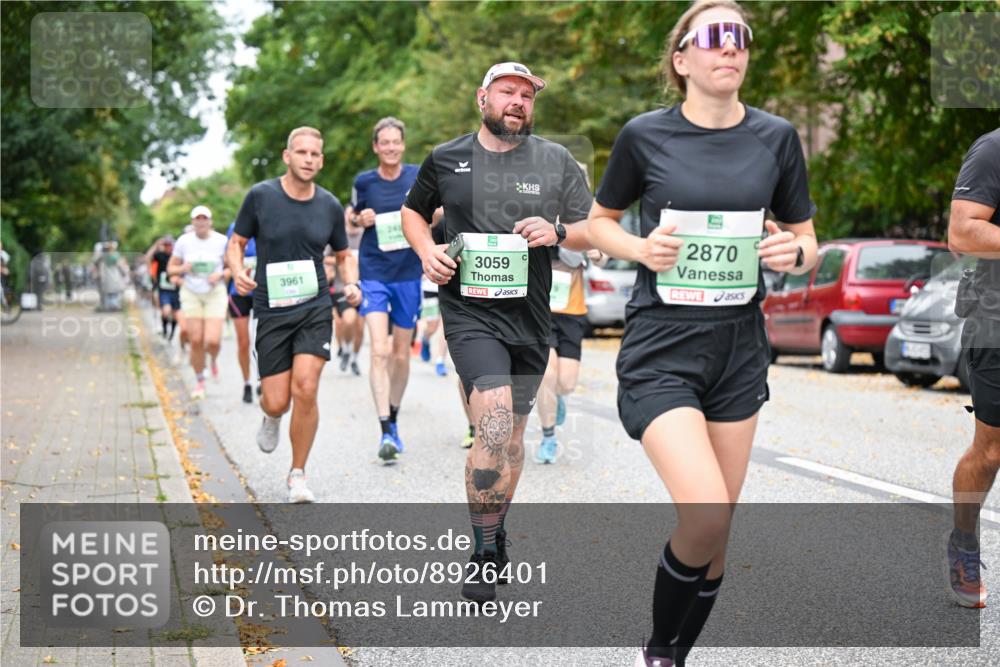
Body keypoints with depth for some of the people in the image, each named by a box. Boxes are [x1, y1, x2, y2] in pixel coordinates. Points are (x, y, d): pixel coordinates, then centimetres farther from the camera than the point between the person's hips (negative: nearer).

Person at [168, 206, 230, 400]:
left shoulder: (221, 241, -5)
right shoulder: (184, 241, -1)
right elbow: (171, 268, 6)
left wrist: (220, 275, -16)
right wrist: (183, 269, -15)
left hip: (215, 294, -1)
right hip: (191, 294, 1)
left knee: (213, 341, -13)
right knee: (196, 341, -3)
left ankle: (214, 359, 24)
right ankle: (199, 382, 15)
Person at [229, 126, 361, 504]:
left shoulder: (330, 206, 3)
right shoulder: (260, 196, -3)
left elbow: (344, 255, 16)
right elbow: (236, 243, 6)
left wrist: (351, 284, -5)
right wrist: (237, 271, -16)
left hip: (315, 308, 1)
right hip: (271, 312, -1)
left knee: (305, 390, -15)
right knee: (277, 402, -5)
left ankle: (298, 475, 3)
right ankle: (271, 418, 37)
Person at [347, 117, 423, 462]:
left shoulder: (419, 176, 0)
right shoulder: (364, 181, 0)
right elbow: (350, 216, 16)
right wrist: (359, 218, -6)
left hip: (408, 274, 2)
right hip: (373, 274, -1)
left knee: (401, 354, 11)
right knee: (379, 351, -15)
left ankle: (393, 420, 31)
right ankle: (385, 430, -17)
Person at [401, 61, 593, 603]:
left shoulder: (557, 162, 7)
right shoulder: (445, 160, 5)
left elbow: (593, 232, 10)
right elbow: (413, 212, 20)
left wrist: (557, 231, -12)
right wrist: (426, 250, 0)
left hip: (530, 314, 3)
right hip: (470, 310, -3)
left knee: (512, 434, 13)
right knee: (495, 424, -19)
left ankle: (495, 533, 33)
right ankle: (484, 553, -11)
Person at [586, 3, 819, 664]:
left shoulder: (776, 137, 2)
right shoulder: (645, 135, -4)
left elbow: (807, 242, 11)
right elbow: (600, 221, 9)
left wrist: (795, 253, -13)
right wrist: (639, 248, -11)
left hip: (738, 348, 4)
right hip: (661, 348, -4)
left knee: (716, 535, 8)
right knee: (705, 517, -19)